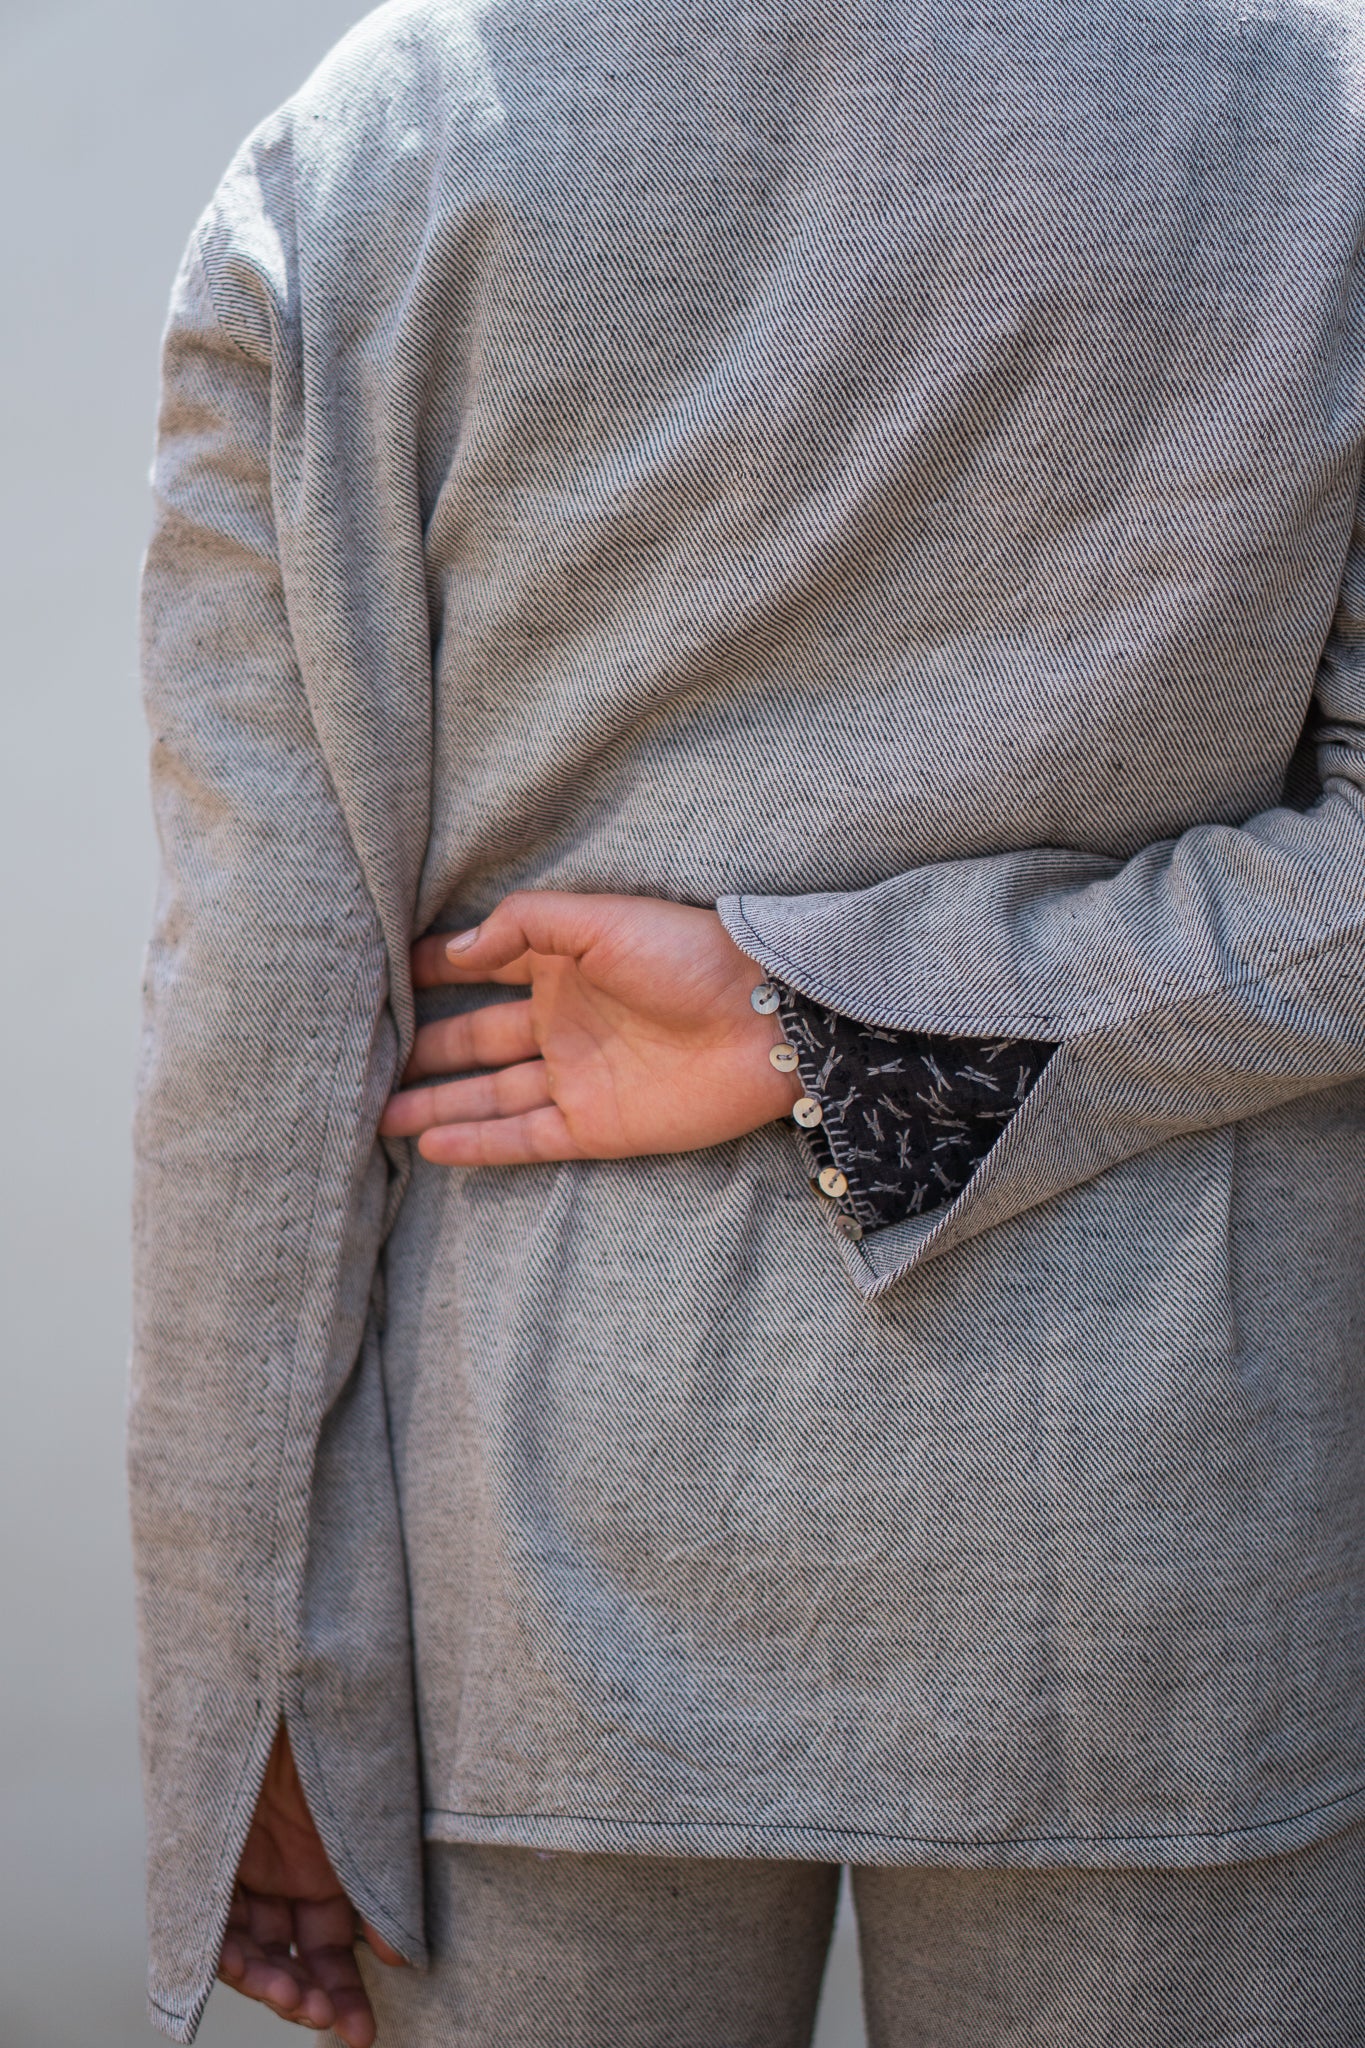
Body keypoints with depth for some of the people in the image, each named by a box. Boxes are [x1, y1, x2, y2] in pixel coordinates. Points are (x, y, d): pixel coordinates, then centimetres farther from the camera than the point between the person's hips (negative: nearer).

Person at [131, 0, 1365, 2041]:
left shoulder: (330, 184, -4)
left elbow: (261, 1003, -6)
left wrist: (251, 1684, 0)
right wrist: (835, 1032, -10)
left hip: (551, 1524, 1)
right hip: (1152, 1548, 0)